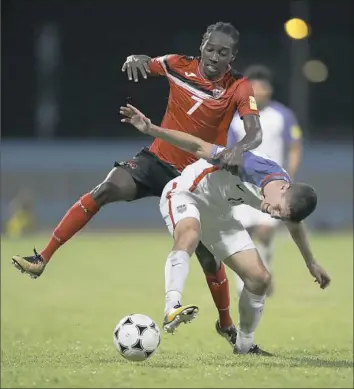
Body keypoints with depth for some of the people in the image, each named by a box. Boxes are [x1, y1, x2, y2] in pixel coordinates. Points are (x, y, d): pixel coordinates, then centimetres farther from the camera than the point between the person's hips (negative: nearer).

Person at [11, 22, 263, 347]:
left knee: (207, 254, -1)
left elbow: (255, 132, -28)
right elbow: (145, 65, 8)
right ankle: (42, 260, -21)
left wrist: (239, 149, -51)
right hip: (158, 159, 2)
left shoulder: (238, 87, -16)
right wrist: (136, 60, -18)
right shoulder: (180, 66, -7)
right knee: (105, 191, -24)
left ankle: (227, 326, 23)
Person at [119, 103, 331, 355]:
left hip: (219, 214, 7)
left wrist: (311, 263, 25)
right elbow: (198, 147, -30)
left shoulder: (289, 199, -14)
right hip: (186, 194, -7)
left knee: (260, 278, 0)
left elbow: (295, 224, 11)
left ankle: (245, 345, 22)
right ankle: (171, 309, -56)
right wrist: (150, 129, -36)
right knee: (190, 235, -43)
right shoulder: (252, 167, -36)